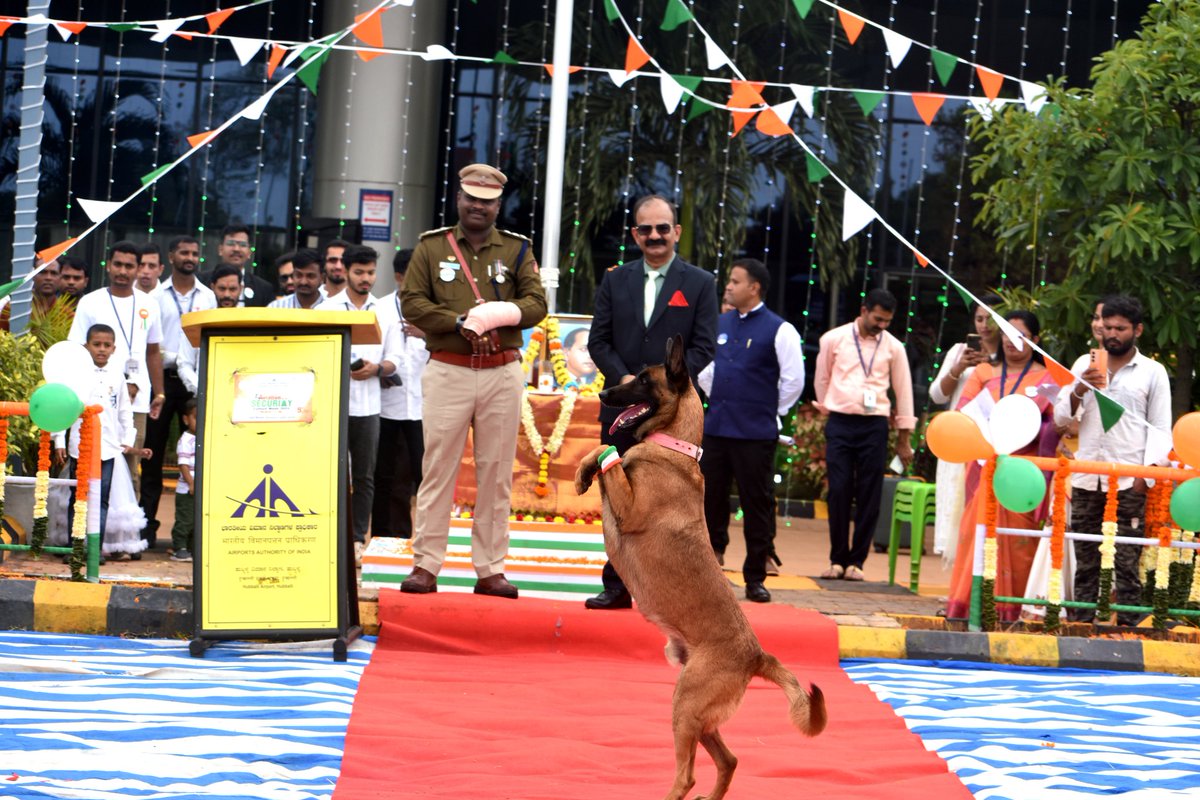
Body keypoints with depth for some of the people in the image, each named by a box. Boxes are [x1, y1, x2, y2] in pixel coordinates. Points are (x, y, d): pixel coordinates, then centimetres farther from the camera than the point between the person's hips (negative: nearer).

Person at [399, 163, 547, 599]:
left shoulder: (516, 249, 10)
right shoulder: (431, 246, 8)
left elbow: (536, 303, 1)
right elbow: (411, 301, 0)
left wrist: (496, 315, -16)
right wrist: (459, 323, -14)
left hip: (503, 372, 1)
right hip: (447, 371, -1)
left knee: (496, 472, 2)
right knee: (438, 467, -3)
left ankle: (490, 569, 6)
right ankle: (426, 565, 1)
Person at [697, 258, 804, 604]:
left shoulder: (779, 330, -7)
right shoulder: (720, 324, 10)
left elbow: (794, 379, -6)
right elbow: (704, 366, 24)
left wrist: (772, 411, 0)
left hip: (755, 433, -5)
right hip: (716, 428, 5)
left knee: (758, 505, 1)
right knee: (710, 499, 8)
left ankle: (755, 578, 8)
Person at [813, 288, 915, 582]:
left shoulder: (893, 347, 4)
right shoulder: (834, 339, 2)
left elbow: (903, 391, 10)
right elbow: (822, 379, 13)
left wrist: (904, 438, 10)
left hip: (874, 425, 1)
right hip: (840, 423, -1)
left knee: (869, 496, 0)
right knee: (839, 492, -3)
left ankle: (856, 561, 7)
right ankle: (837, 559, 6)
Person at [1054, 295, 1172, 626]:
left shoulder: (1153, 372, 5)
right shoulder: (1085, 364, 12)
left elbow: (1161, 430, 4)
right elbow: (1060, 417, 9)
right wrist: (1079, 390, -10)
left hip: (1130, 482, -3)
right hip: (1086, 478, 3)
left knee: (1127, 561, -4)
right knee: (1085, 558, 4)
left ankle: (1128, 624, -4)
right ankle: (1081, 623, 7)